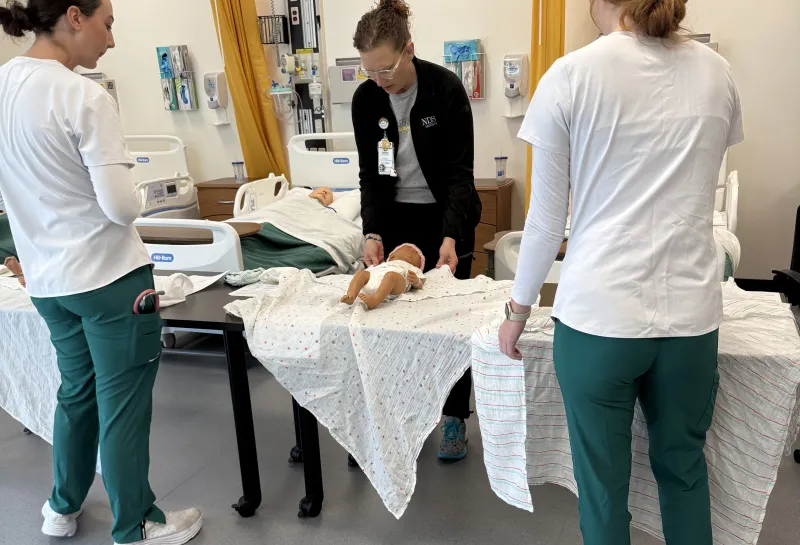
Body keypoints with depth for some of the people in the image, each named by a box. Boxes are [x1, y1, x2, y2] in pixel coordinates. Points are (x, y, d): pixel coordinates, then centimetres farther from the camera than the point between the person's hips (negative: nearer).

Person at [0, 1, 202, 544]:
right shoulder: (85, 97, -20)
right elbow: (122, 206, -22)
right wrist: (132, 196, -1)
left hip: (47, 280, 7)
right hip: (109, 277, -7)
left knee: (77, 392, 23)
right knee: (123, 406, 7)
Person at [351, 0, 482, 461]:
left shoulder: (446, 88, -18)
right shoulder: (366, 99, -7)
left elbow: (460, 172, -18)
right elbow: (370, 175, -4)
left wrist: (450, 237, -29)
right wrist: (372, 233, -17)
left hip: (448, 217, -3)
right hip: (396, 219, 3)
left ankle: (455, 418, 16)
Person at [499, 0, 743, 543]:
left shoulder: (571, 76, -6)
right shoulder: (717, 73, 6)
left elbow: (547, 217, -4)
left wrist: (518, 310, 8)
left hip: (599, 314, -3)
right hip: (692, 313, 4)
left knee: (603, 482, 14)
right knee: (684, 467, 23)